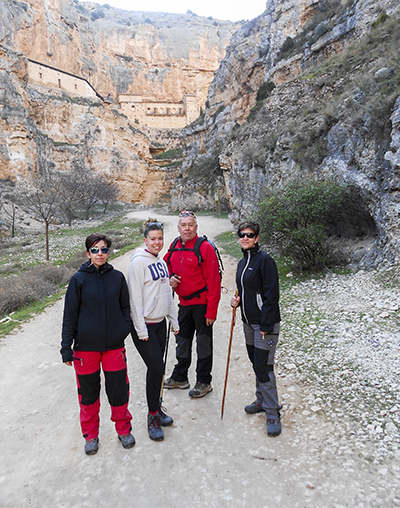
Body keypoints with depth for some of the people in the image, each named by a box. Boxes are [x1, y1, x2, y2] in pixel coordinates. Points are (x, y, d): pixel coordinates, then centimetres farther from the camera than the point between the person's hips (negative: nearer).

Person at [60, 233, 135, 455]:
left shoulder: (117, 277, 1)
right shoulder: (79, 279, -5)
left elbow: (125, 307, 11)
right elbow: (70, 315, -2)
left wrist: (126, 327, -5)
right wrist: (66, 348, -2)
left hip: (114, 345, 1)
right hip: (85, 347, -1)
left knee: (119, 390, 10)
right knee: (88, 393, 13)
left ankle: (124, 429, 33)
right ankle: (91, 435, 34)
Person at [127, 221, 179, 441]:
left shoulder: (161, 262, 11)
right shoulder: (138, 263, -12)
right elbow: (135, 298, -16)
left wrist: (174, 321, 16)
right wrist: (141, 330, -17)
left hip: (160, 323, 7)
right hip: (144, 325, -7)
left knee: (157, 369, 14)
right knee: (156, 369, -6)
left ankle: (156, 409, 29)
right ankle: (153, 416, 11)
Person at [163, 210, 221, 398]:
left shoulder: (205, 247, -16)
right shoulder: (175, 246, 5)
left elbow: (213, 281, -17)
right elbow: (168, 267, 21)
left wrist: (211, 310, -19)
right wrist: (171, 278, -3)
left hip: (201, 303, -7)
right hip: (184, 303, 7)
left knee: (204, 343, 6)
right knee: (182, 341, 18)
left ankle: (204, 382, 22)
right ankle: (179, 377, 35)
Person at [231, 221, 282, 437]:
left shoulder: (264, 260, -14)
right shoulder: (242, 262, 12)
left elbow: (271, 295, -17)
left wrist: (265, 326, -19)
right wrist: (237, 300, 3)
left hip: (264, 323, -8)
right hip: (248, 322, 8)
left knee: (263, 367, -6)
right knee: (256, 363, 17)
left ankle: (273, 414, 6)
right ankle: (262, 401, 34)